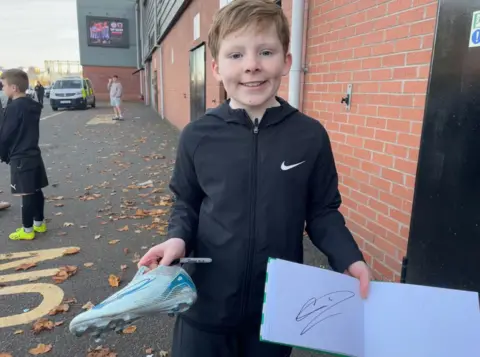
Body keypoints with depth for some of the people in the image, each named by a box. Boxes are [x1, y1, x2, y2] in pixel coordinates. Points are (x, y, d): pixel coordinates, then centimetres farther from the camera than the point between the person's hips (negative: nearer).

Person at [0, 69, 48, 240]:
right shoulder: (33, 105, 8)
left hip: (20, 158, -8)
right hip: (34, 154, 8)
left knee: (26, 194, -1)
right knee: (36, 191, 15)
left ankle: (27, 230, 10)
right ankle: (39, 223, 26)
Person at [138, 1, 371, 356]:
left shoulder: (310, 135, -10)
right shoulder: (197, 136, -9)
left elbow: (323, 211, 0)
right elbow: (187, 205, 4)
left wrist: (349, 258, -14)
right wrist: (178, 238, -15)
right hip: (206, 303, 0)